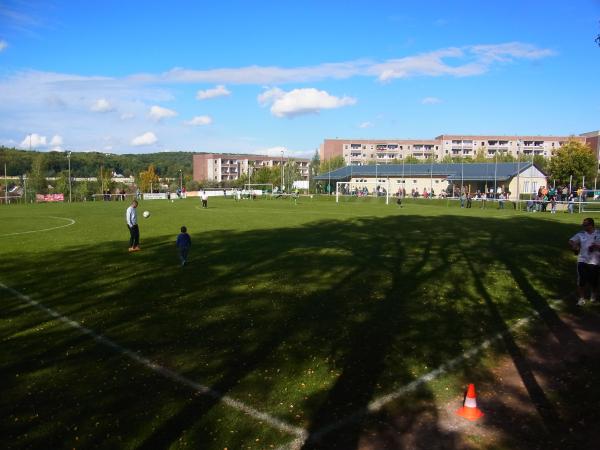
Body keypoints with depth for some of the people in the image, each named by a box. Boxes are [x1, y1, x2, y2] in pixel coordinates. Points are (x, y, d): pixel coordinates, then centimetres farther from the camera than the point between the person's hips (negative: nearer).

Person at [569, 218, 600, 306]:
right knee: (581, 281, -1)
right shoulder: (581, 234, 3)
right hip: (582, 261, 1)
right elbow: (571, 241, 4)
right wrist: (574, 245, -17)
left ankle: (593, 295, 39)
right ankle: (581, 299, 9)